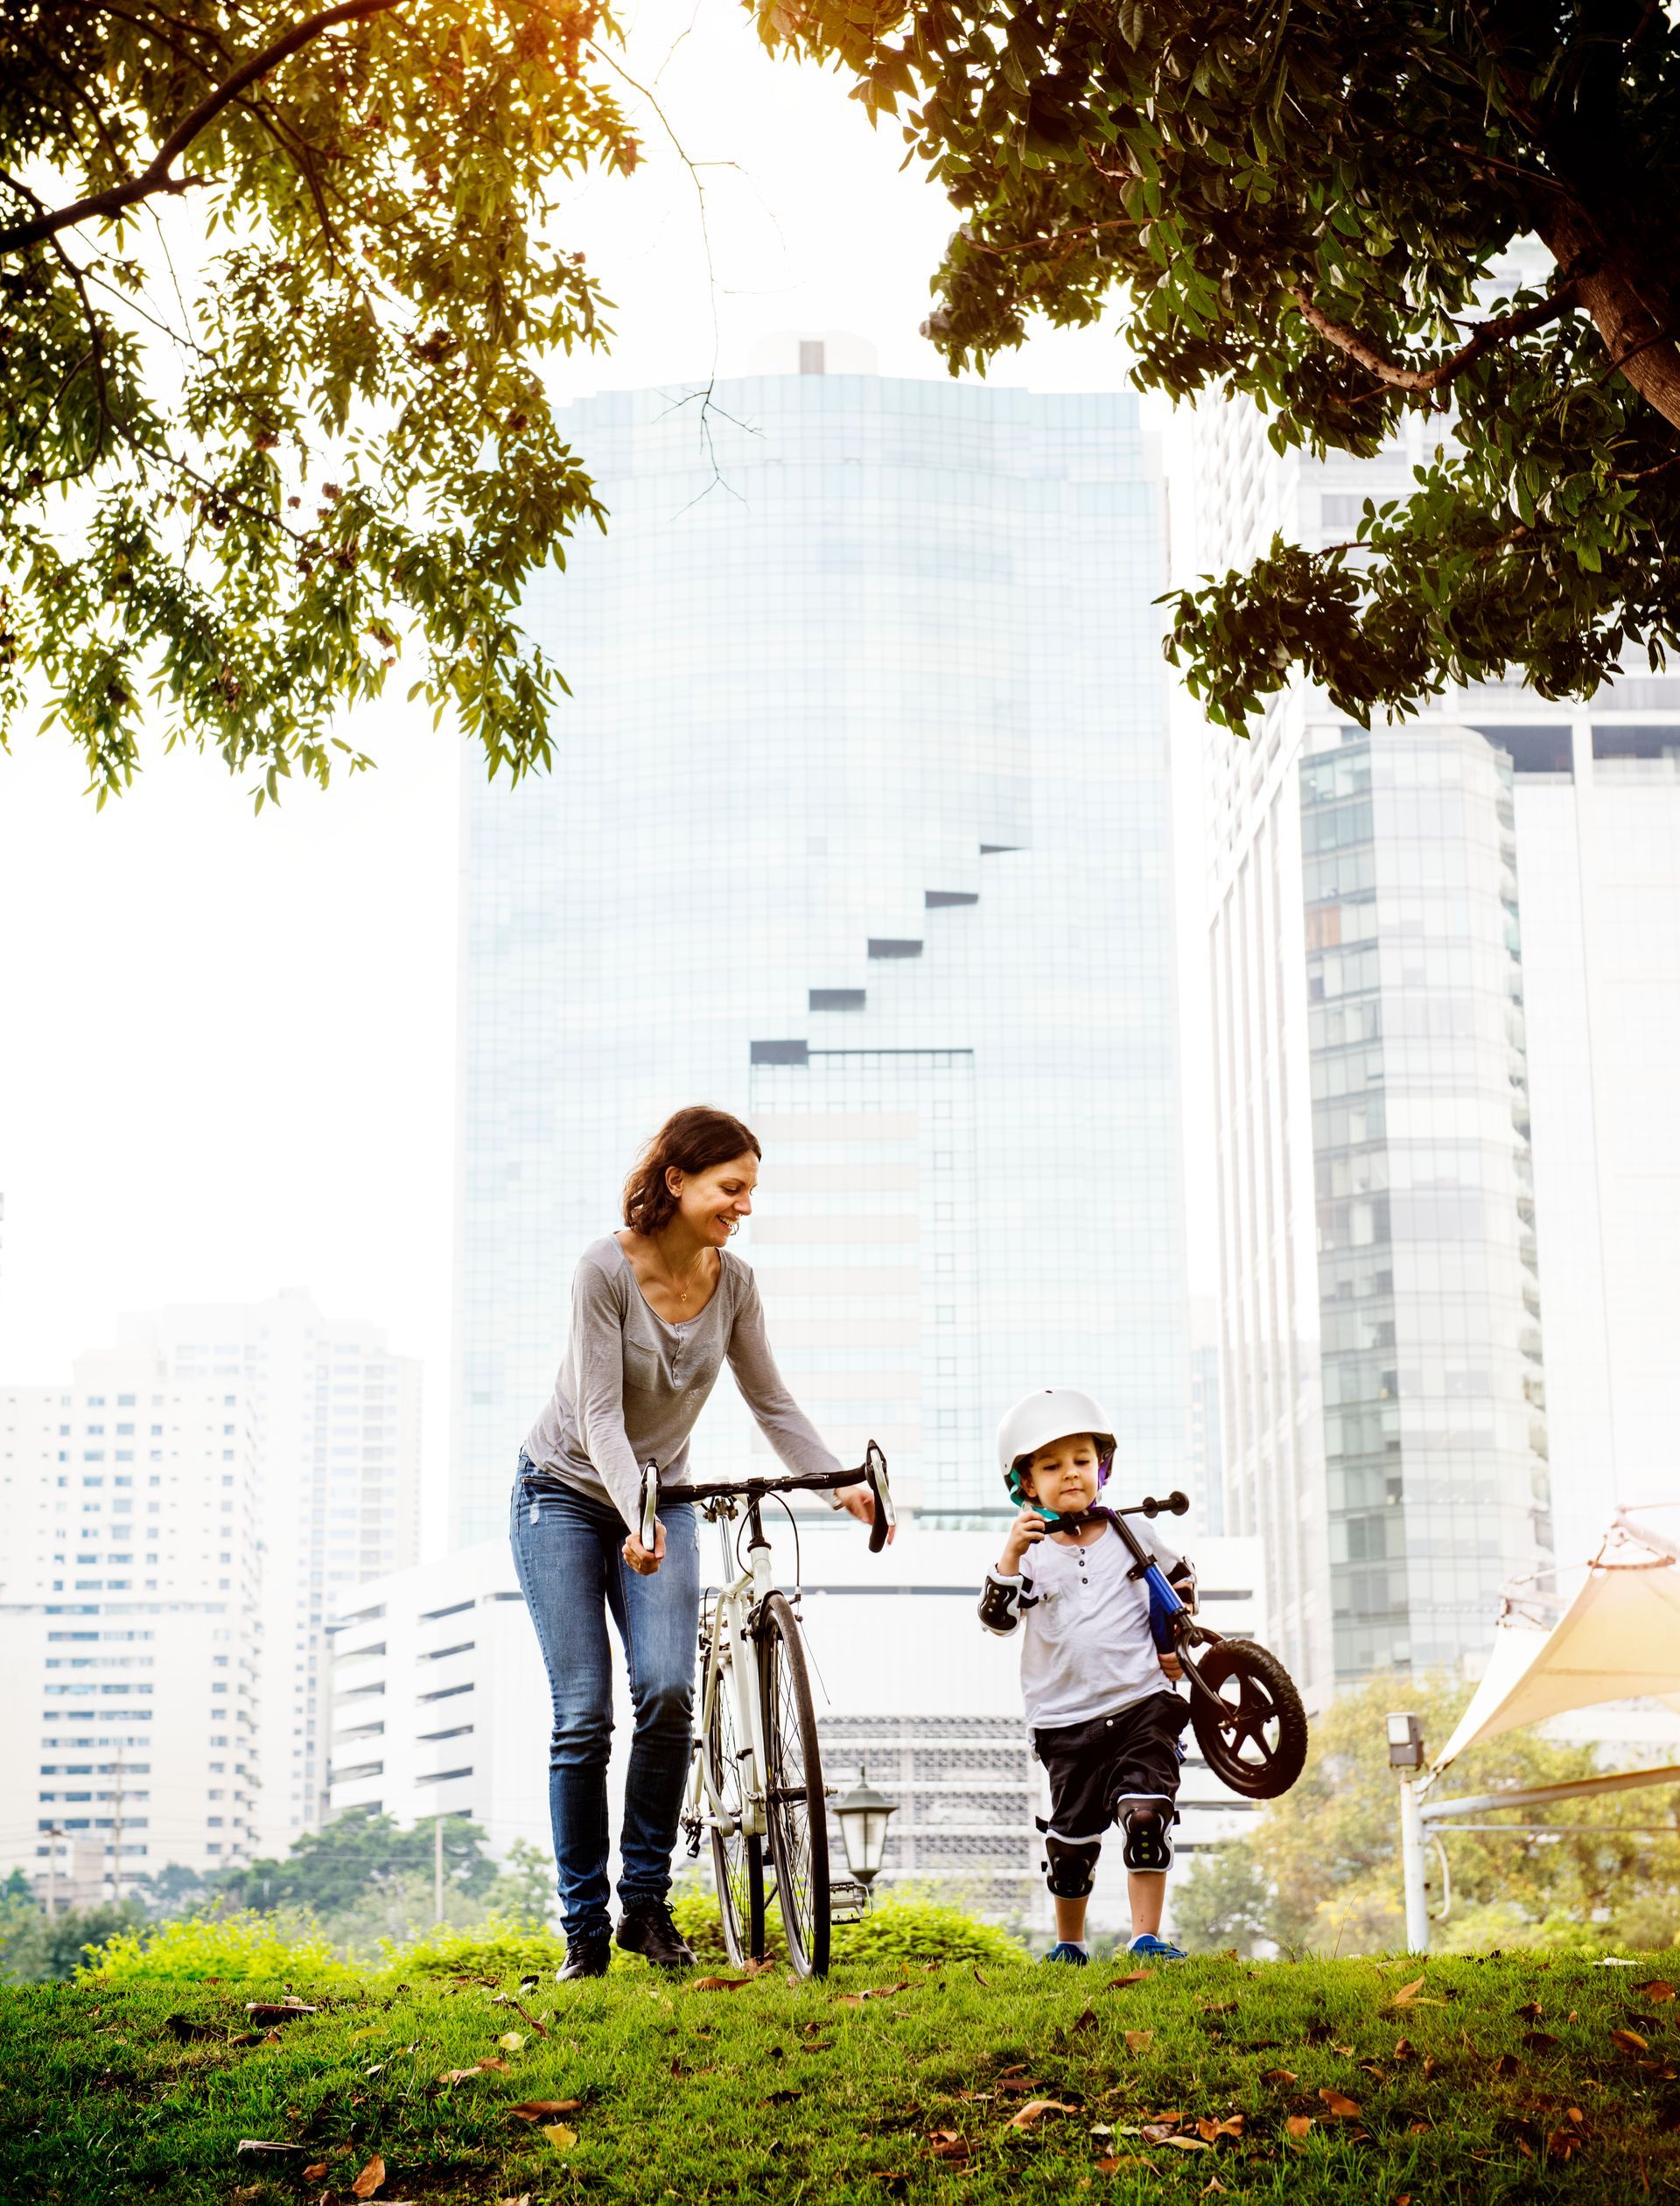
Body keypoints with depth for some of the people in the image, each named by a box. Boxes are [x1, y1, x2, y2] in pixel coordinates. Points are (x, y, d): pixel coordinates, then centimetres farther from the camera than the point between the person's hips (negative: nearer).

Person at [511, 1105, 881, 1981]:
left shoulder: (733, 1283, -7)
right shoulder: (605, 1267, -20)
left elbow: (772, 1403, 0)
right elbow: (600, 1415, -24)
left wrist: (843, 1483, -14)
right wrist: (633, 1514, -38)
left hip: (661, 1500, 3)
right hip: (568, 1491, -3)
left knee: (668, 1689, -18)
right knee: (583, 1715, -8)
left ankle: (646, 1900, -3)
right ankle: (584, 1925, 2)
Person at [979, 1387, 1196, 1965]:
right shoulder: (1030, 1549, 2)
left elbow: (1180, 1578, 26)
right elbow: (998, 1617, -12)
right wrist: (1012, 1557, -25)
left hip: (1141, 1705, 0)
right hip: (1065, 1719, 0)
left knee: (1146, 1818, -16)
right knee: (1071, 1841, 6)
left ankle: (1147, 1938, -9)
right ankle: (1069, 1945, 26)